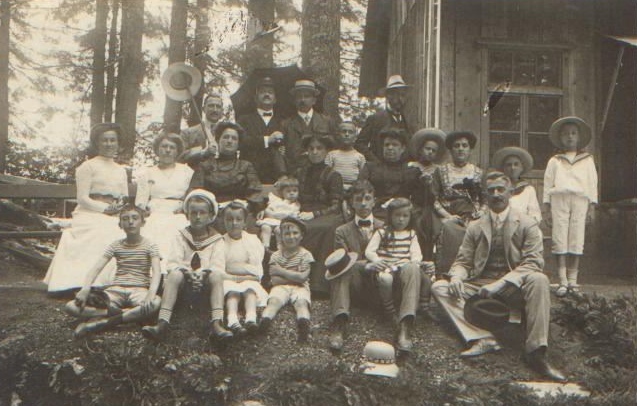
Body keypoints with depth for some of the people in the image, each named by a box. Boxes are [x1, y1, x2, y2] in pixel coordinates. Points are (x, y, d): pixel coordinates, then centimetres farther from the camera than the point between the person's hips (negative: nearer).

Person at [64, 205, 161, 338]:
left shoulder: (150, 246, 2)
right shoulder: (116, 245, 10)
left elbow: (156, 272, -13)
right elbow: (96, 268, 1)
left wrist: (151, 294, -33)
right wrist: (85, 289, -20)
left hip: (139, 290, -2)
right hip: (116, 290, 2)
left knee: (156, 303, -41)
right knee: (71, 307, -18)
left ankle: (103, 322, -35)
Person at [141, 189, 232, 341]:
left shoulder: (216, 240, 11)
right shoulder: (181, 237, 14)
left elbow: (218, 266, -4)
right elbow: (173, 263, -1)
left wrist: (204, 275, -26)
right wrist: (187, 273, -22)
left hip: (206, 282, 0)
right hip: (185, 281, 1)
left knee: (216, 275, -33)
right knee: (174, 274, -32)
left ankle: (216, 323, -47)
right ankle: (162, 324, -46)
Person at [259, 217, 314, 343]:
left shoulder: (305, 254, 8)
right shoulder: (276, 256, 12)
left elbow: (302, 277, -5)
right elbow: (275, 280, 0)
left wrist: (281, 271, -1)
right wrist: (295, 275, -4)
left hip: (300, 287, -1)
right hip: (281, 287, 1)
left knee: (301, 302, -32)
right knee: (274, 301, -31)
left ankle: (304, 322, -63)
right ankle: (265, 320, -59)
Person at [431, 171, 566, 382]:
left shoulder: (527, 224, 2)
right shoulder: (475, 227, 13)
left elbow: (533, 263, -8)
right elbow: (462, 261, 13)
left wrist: (501, 283, -23)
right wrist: (456, 277, -14)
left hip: (513, 286, -3)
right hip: (480, 285, 3)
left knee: (539, 281, -35)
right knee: (440, 288, -18)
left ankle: (535, 352, -34)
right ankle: (483, 339, -29)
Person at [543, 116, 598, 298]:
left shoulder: (587, 160, 18)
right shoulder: (554, 161, 17)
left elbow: (592, 184, 12)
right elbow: (548, 184, 11)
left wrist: (591, 207, 2)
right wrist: (548, 209, 2)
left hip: (580, 199, 0)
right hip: (559, 198, 0)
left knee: (576, 240, -5)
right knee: (560, 240, -7)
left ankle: (573, 280, -2)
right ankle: (563, 281, -8)